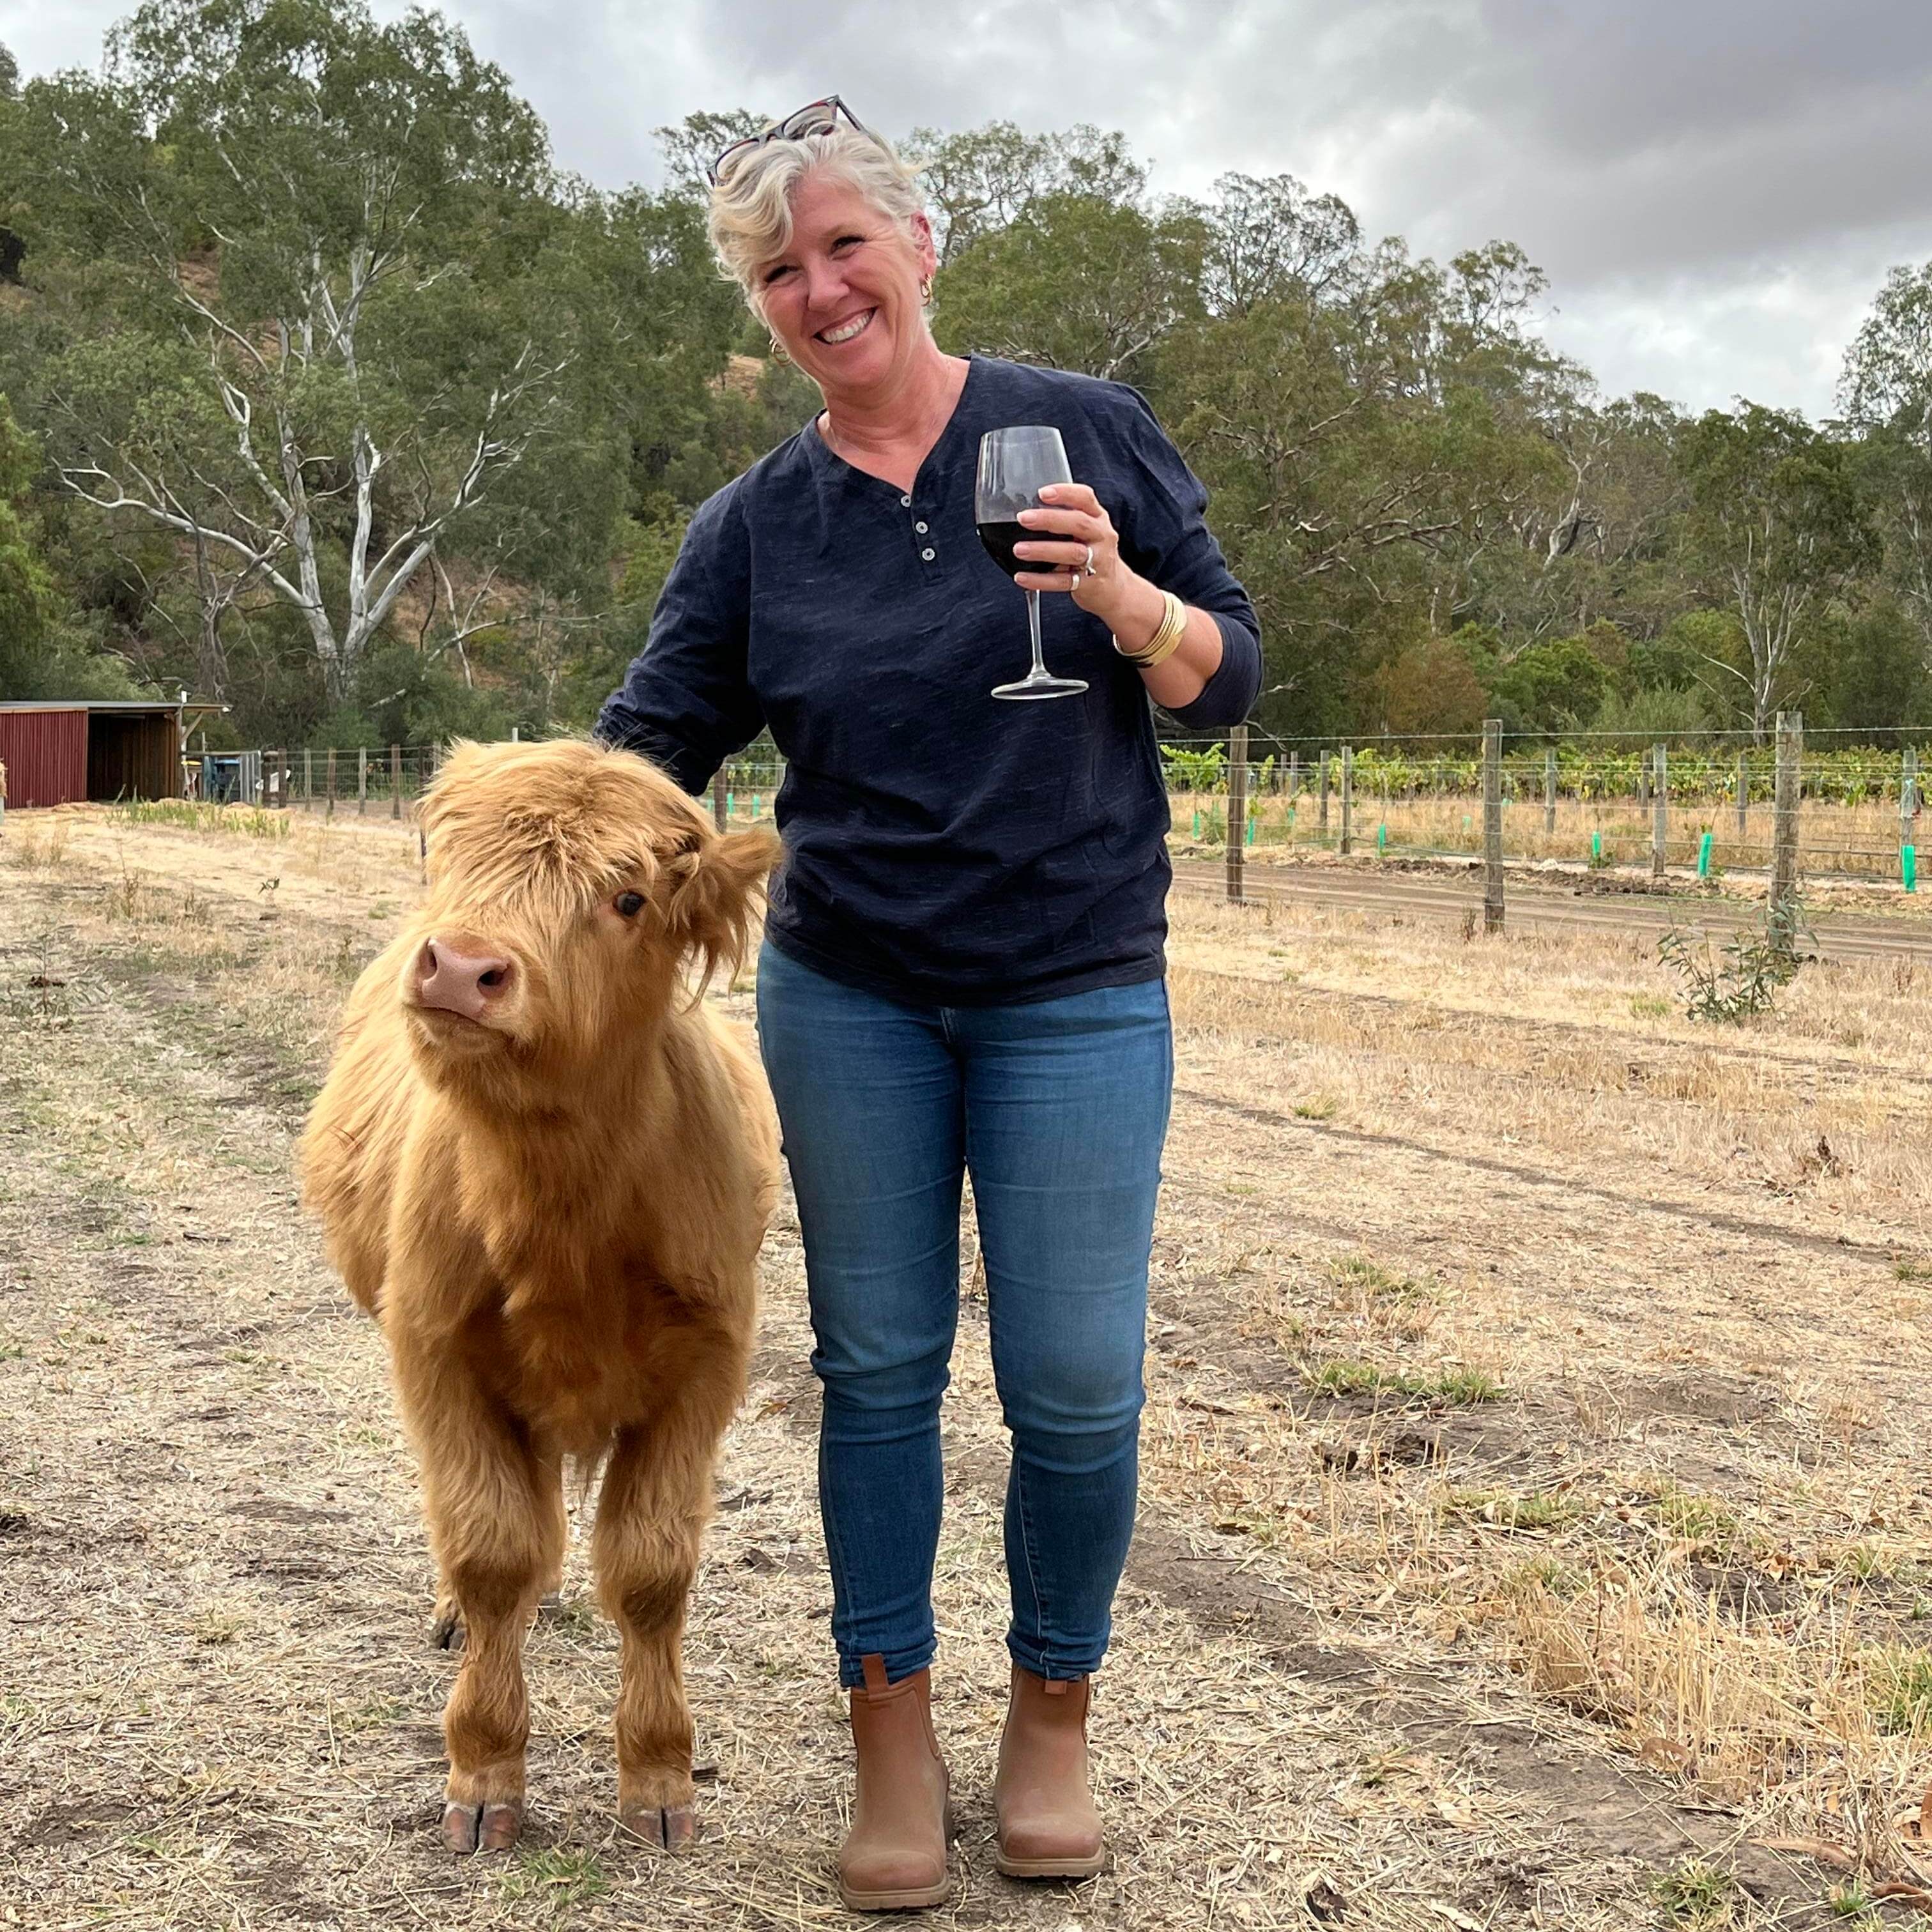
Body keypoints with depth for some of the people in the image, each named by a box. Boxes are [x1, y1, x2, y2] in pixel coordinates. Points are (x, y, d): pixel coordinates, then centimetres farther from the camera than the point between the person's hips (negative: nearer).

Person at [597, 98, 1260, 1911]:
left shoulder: (1090, 433, -1)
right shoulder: (755, 523, 4)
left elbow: (1228, 676, 0)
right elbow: (647, 745, 5)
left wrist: (1126, 603, -20)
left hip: (1077, 997, -2)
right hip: (846, 999, 2)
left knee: (1074, 1384, -1)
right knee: (877, 1365, 7)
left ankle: (1054, 1713, 23)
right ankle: (891, 1728, 22)